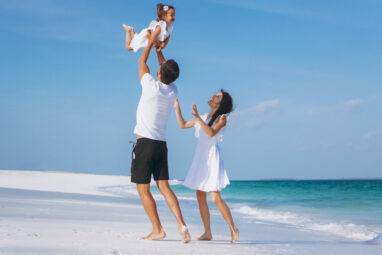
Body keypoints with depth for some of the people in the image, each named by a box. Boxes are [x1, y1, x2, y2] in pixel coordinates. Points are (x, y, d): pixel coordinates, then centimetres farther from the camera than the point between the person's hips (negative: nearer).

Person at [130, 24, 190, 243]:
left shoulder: (152, 87, -11)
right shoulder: (173, 91, 5)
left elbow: (142, 62, 5)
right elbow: (166, 68, 25)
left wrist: (152, 41, 17)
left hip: (145, 142, -6)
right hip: (162, 144, 6)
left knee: (143, 190, -1)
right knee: (164, 186, 3)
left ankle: (158, 230, -4)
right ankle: (181, 224, -12)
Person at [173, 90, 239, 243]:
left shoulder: (222, 118, -4)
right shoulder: (203, 117, 15)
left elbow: (211, 133, -21)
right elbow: (182, 125, 22)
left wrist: (198, 118, -26)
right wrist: (177, 108, 17)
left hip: (213, 159, -7)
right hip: (200, 158, 7)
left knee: (215, 198, -13)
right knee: (200, 197, 5)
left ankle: (233, 229, -1)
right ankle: (207, 233, 11)